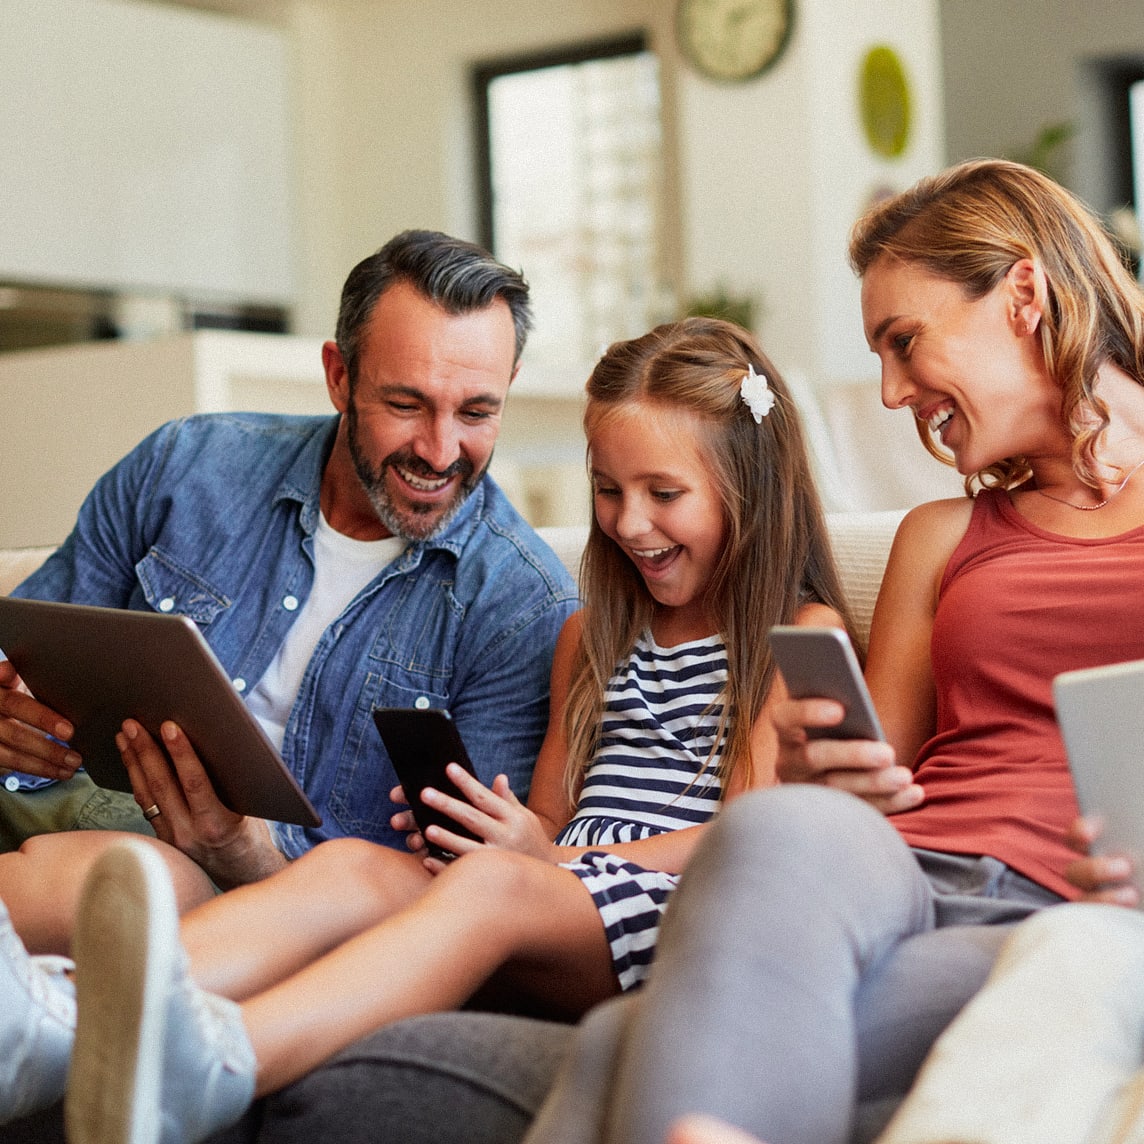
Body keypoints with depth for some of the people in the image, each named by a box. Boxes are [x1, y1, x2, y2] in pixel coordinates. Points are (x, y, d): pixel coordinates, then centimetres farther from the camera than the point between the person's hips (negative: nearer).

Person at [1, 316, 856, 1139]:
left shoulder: (803, 633, 8)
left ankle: (212, 1062, -62)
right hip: (559, 913, 6)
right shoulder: (593, 638, 29)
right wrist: (460, 824, 3)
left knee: (495, 883, -36)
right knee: (355, 866, -24)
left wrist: (551, 856, -13)